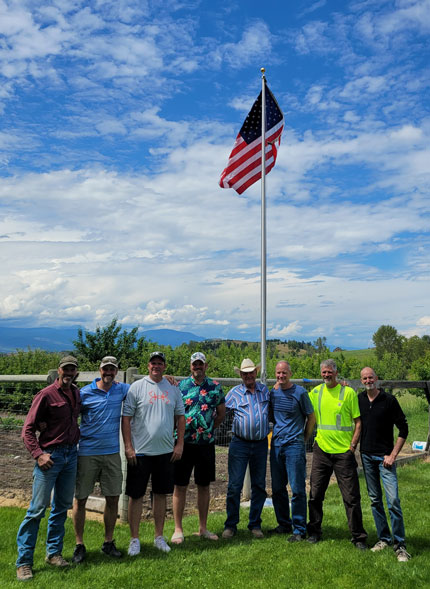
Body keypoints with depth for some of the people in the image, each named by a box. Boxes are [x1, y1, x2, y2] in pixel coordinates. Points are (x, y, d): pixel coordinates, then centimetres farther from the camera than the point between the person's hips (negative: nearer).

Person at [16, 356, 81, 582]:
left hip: (71, 454, 6)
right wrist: (38, 454, -18)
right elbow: (28, 429, -9)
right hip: (50, 456, -6)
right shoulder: (46, 395, -10)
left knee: (62, 506, 13)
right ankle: (24, 562, 8)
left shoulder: (77, 394, 7)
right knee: (38, 508, -3)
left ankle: (54, 553, 26)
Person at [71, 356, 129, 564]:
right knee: (80, 498, 4)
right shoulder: (85, 393, -5)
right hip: (87, 453, -3)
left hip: (112, 453, 3)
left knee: (113, 498, 7)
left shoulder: (121, 389, 4)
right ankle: (79, 545, 21)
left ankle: (108, 542, 24)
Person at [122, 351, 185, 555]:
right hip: (140, 452, -3)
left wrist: (179, 444, 4)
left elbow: (180, 416, 11)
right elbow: (126, 417, -5)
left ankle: (159, 537, 25)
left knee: (161, 494, 12)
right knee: (136, 495, 4)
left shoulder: (173, 388, 7)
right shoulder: (136, 387, -4)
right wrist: (128, 447, -10)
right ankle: (134, 539, 18)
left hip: (166, 451, 3)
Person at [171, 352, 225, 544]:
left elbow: (221, 413, 15)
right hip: (184, 442, -2)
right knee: (180, 486, 2)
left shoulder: (215, 387, 5)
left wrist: (209, 429, 9)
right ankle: (178, 530, 14)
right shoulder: (180, 385, -2)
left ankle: (203, 528, 23)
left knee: (204, 485, 11)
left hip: (206, 442, 3)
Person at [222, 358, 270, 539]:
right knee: (234, 485, -1)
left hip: (261, 444, 3)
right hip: (239, 444, -3)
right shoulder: (234, 393, 0)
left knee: (259, 486, 8)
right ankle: (230, 525, 12)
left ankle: (255, 525, 21)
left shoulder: (265, 390, 9)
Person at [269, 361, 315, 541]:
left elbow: (311, 418, 1)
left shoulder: (300, 392, -6)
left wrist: (303, 439, 3)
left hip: (294, 445, -5)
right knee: (277, 488, 11)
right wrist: (278, 430, 10)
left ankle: (299, 529, 7)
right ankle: (284, 524, 26)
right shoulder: (272, 392, 7)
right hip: (276, 445, 5)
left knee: (297, 489, -3)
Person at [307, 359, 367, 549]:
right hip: (321, 450, 3)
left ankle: (358, 537, 17)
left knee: (351, 497, 3)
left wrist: (353, 445, -8)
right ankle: (314, 532, 25)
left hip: (344, 452, -3)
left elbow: (358, 422, -2)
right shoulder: (315, 393, 5)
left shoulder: (348, 392, -4)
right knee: (315, 494, 9)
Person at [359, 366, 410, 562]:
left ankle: (399, 544, 2)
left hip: (384, 456, -4)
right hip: (366, 456, 4)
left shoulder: (389, 400, -6)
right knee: (375, 500, 11)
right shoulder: (359, 399, 5)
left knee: (393, 500, -9)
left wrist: (393, 454, -8)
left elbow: (403, 429, -4)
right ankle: (384, 538, 23)